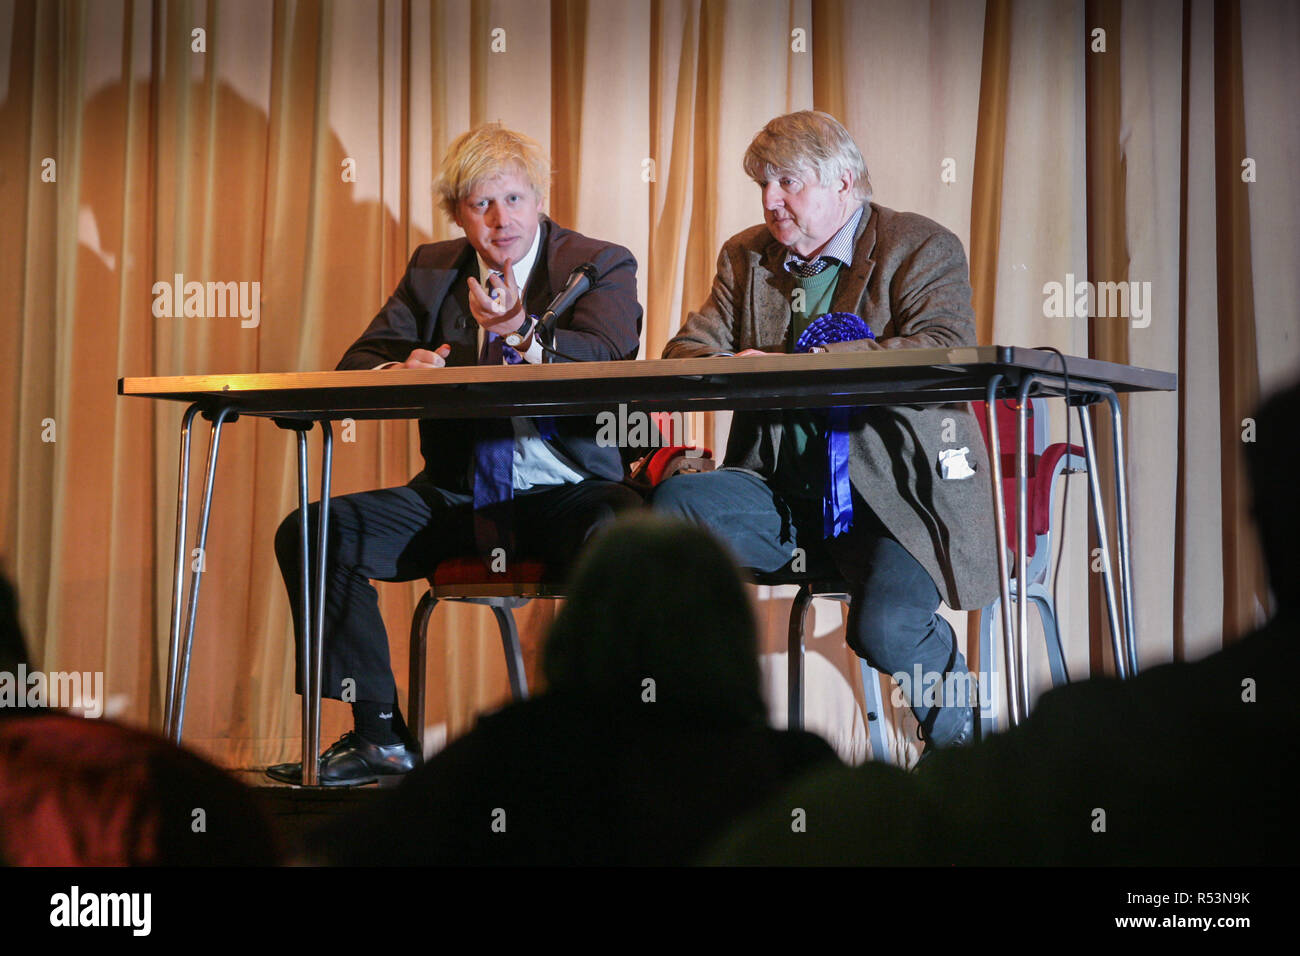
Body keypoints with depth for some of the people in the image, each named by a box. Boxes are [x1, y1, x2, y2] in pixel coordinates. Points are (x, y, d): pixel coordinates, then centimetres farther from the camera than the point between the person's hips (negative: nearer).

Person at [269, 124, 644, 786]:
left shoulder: (602, 265, 2)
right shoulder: (432, 269, 13)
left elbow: (608, 360, -17)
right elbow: (357, 363, 10)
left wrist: (519, 331, -35)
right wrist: (400, 371, -15)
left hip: (566, 491, -4)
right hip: (458, 500, 4)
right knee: (308, 533, -13)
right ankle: (379, 734, -6)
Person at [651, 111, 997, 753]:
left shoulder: (923, 248, 1)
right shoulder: (745, 256, 17)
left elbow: (947, 357, -16)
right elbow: (684, 356, 9)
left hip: (889, 490, -5)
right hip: (780, 489, 5)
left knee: (883, 628, -29)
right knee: (675, 503, -23)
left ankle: (955, 733, 6)